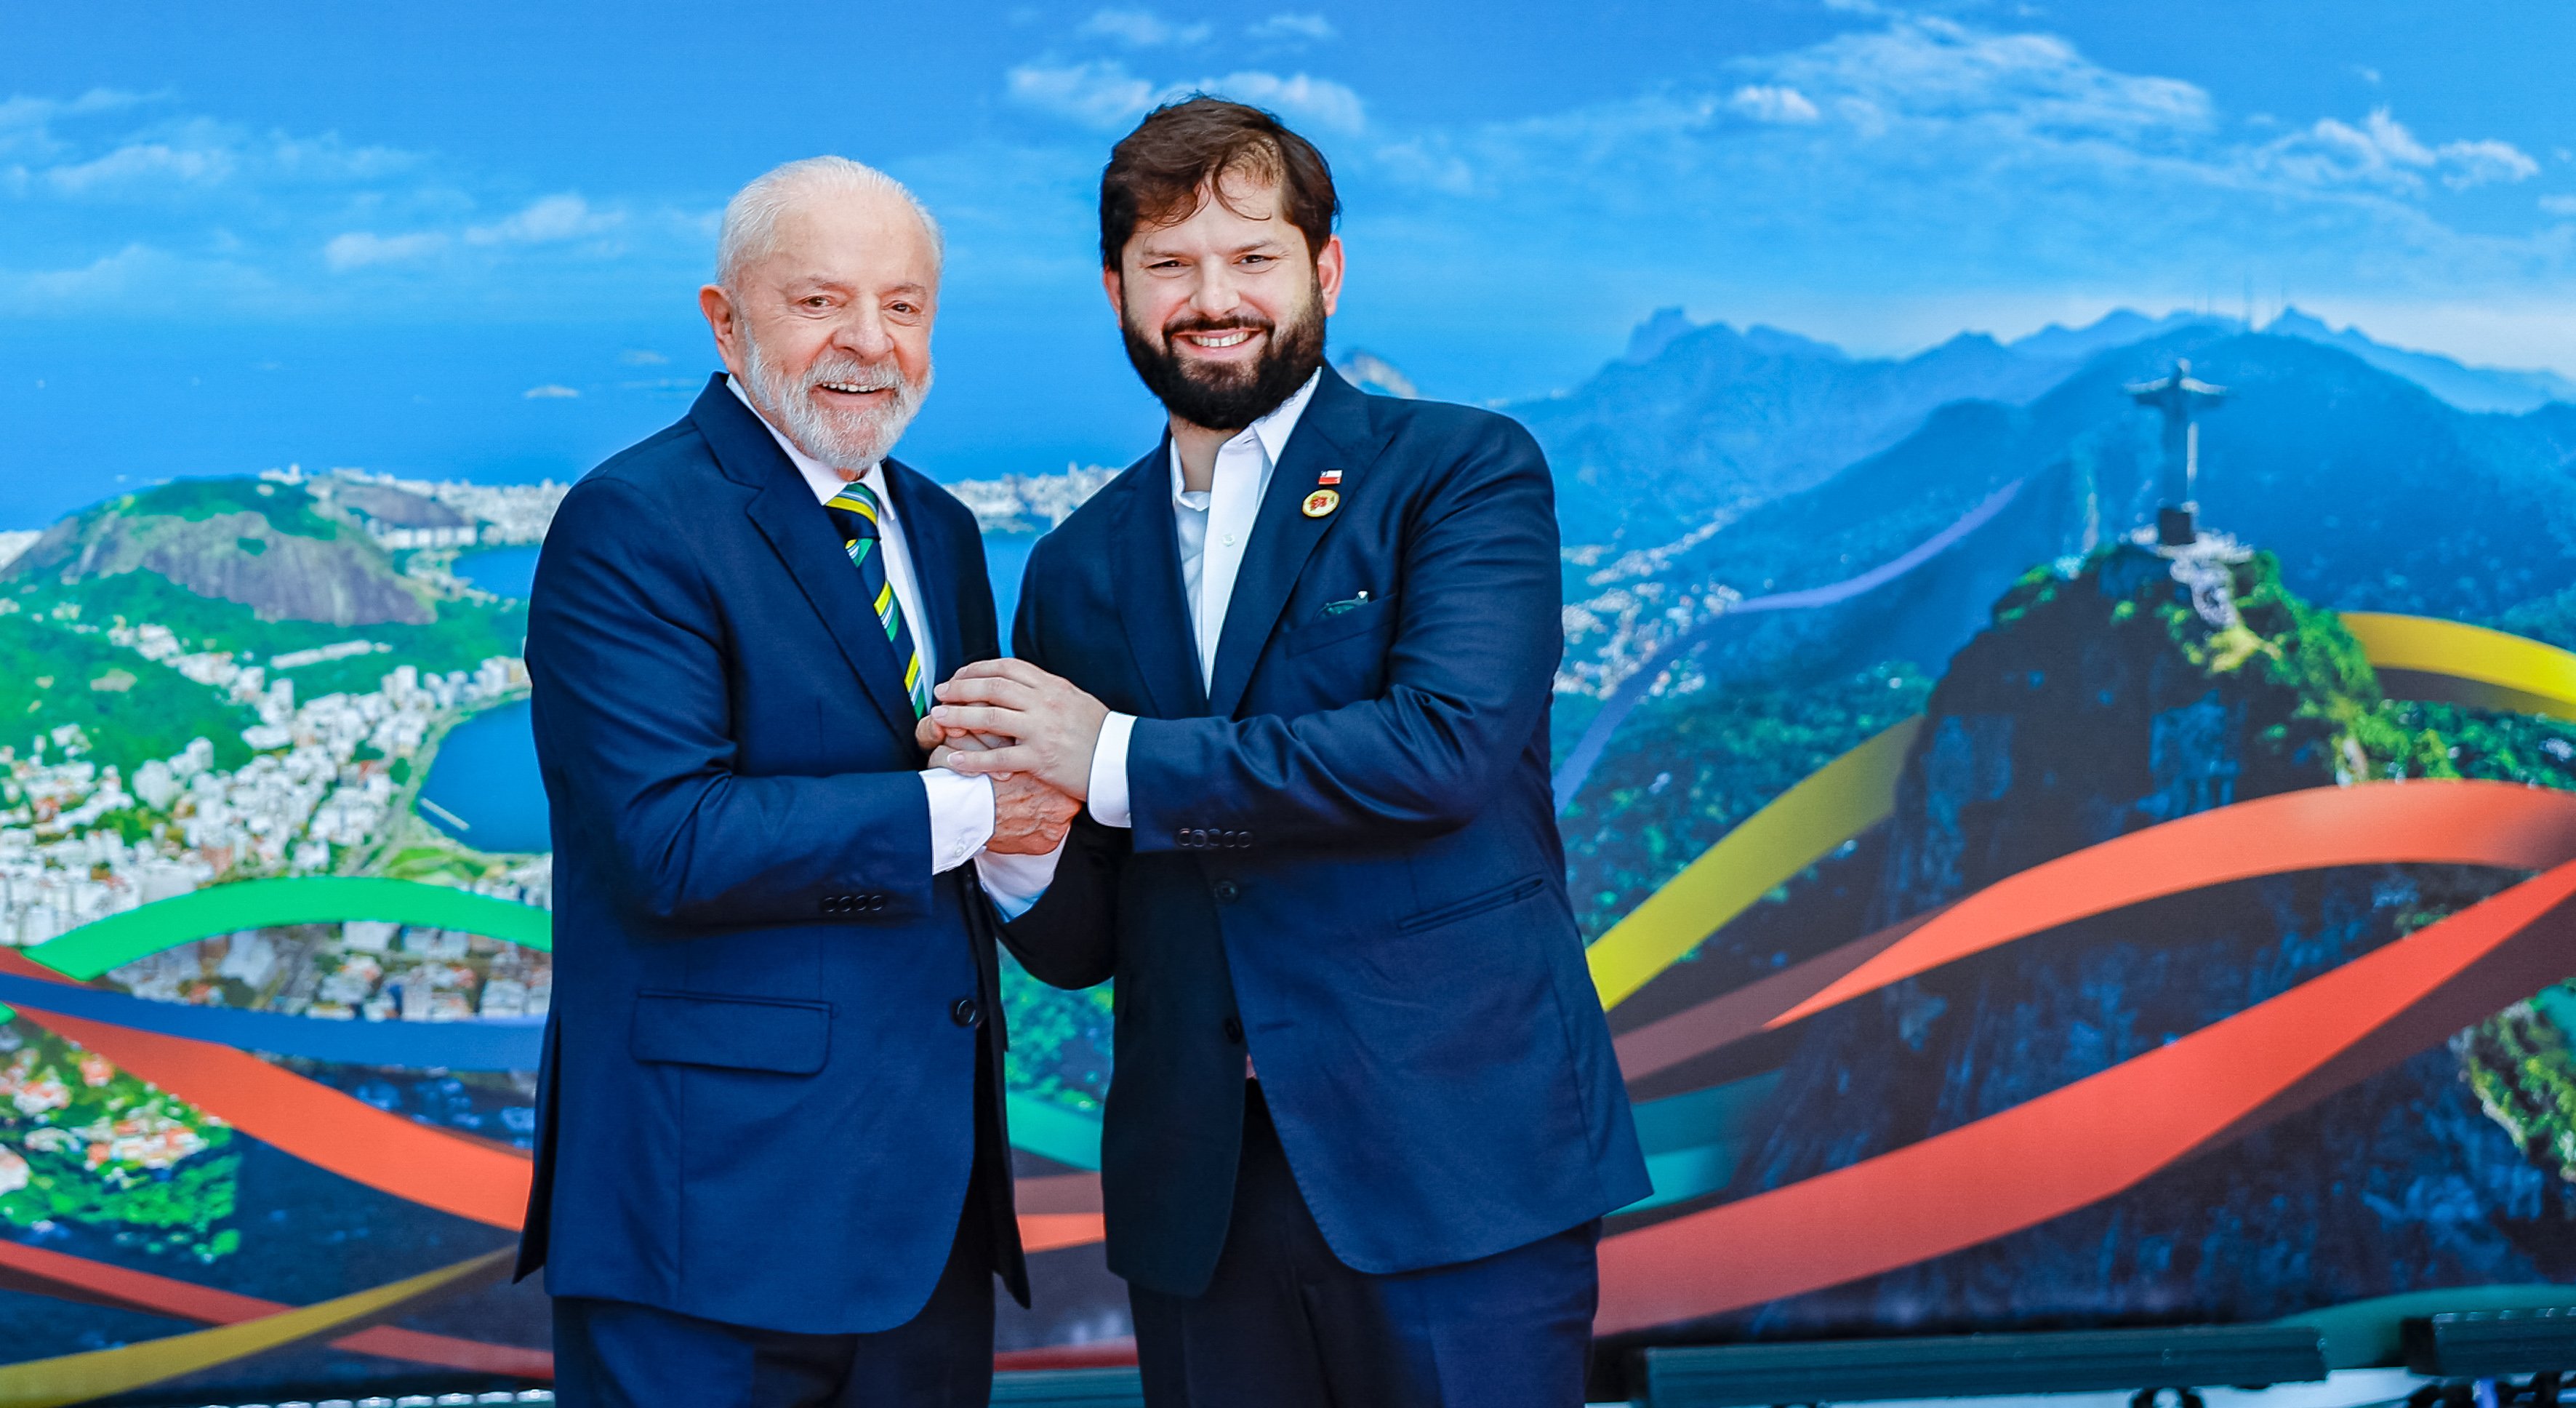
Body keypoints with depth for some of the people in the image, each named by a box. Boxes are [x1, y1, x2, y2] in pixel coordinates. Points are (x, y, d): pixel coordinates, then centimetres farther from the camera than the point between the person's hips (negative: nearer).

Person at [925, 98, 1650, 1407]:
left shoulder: (1465, 470, 0)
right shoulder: (1081, 567, 14)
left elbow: (1449, 743, -18)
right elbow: (1081, 943, 14)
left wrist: (1120, 760, -13)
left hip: (1453, 1162, -4)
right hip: (1199, 1189, 4)